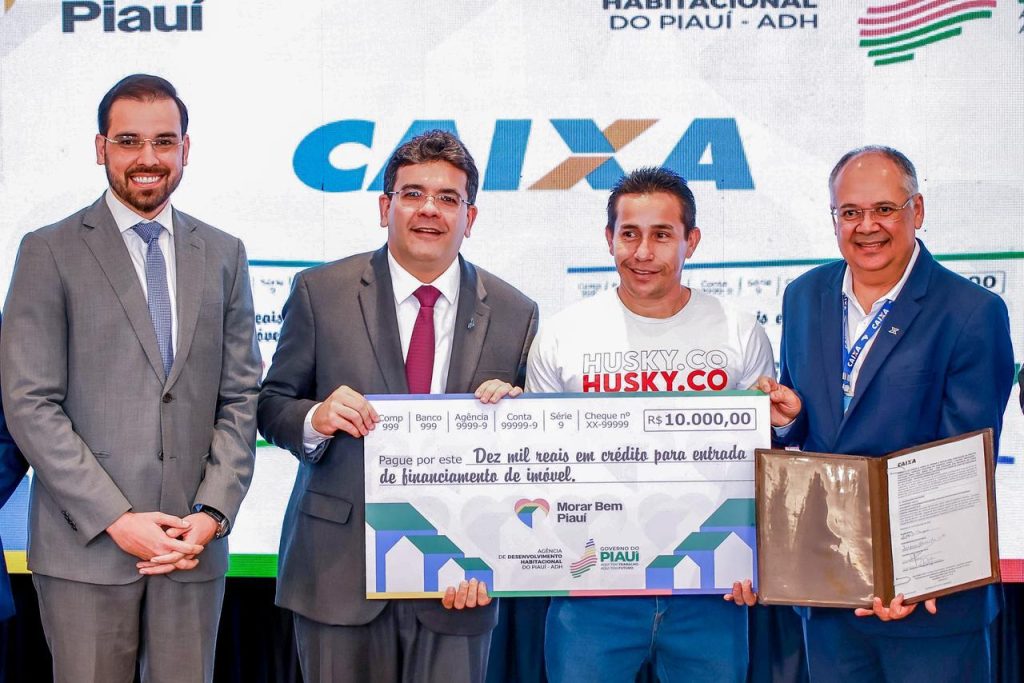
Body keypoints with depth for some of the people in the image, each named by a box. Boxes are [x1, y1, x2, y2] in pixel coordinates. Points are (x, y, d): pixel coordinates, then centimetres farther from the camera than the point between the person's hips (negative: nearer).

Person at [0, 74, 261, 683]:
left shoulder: (223, 256, 10)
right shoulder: (50, 252, 0)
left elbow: (241, 398, 8)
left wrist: (212, 513, -5)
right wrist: (115, 519, -12)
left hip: (195, 543, 3)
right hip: (85, 545, -2)